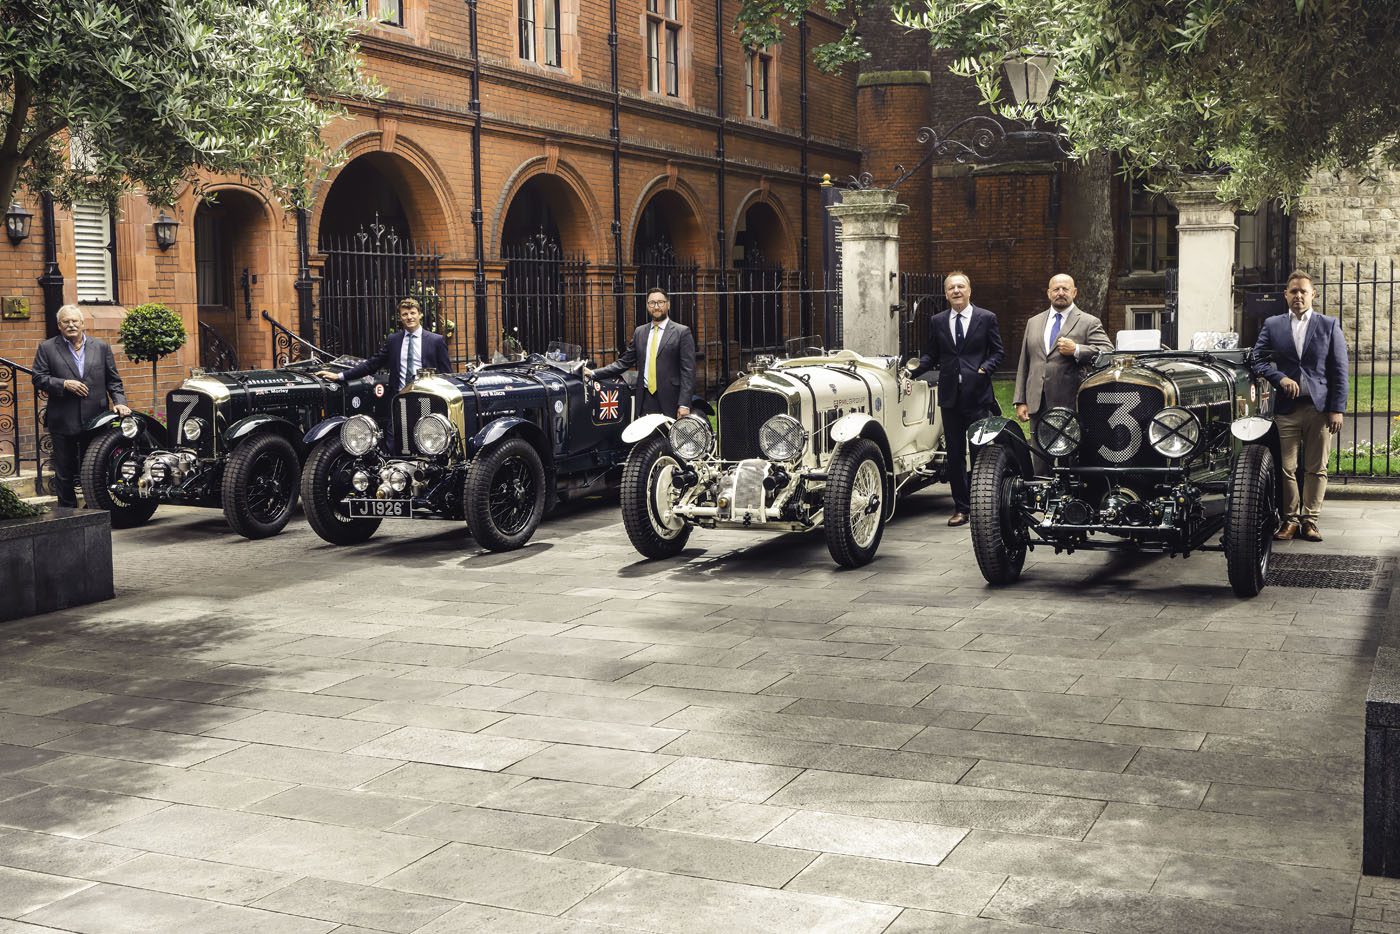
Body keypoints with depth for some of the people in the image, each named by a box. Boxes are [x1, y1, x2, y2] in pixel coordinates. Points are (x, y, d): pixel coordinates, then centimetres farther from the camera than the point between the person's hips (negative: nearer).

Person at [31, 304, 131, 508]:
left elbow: (113, 381, 11)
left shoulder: (101, 347, 11)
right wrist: (64, 384, -13)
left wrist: (119, 402, -3)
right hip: (63, 421, -1)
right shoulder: (47, 348, 6)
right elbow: (38, 378, 1)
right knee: (64, 473, 5)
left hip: (95, 420, 1)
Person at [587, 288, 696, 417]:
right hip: (645, 400, 4)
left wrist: (684, 404, -13)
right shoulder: (640, 332, 15)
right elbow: (624, 362, 16)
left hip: (670, 401, -4)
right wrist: (594, 374, 6)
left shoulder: (682, 332, 0)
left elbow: (688, 371, -5)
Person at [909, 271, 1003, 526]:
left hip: (977, 394, -3)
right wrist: (916, 368, -6)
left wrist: (985, 369, -13)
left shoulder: (986, 318, 3)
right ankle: (961, 507, 12)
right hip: (950, 395, 3)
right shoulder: (937, 322, 11)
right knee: (955, 454, 6)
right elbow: (931, 355, 11)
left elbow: (997, 353, 4)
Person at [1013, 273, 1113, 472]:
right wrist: (1020, 401, 9)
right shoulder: (1033, 323, 18)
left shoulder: (1089, 323, 4)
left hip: (1071, 404, -4)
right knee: (1041, 462, 6)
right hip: (1037, 404, 4)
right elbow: (1024, 364, 16)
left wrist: (1076, 350, -18)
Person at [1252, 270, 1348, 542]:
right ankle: (1290, 519, 9)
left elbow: (1339, 370, 3)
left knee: (1316, 469, 3)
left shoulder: (1330, 325, 7)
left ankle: (1309, 520, 10)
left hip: (1320, 408, 0)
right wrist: (1280, 378, -12)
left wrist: (1337, 409, -4)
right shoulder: (1272, 326, 10)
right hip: (1286, 408, 1)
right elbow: (1259, 359, 7)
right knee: (1287, 468, -1)